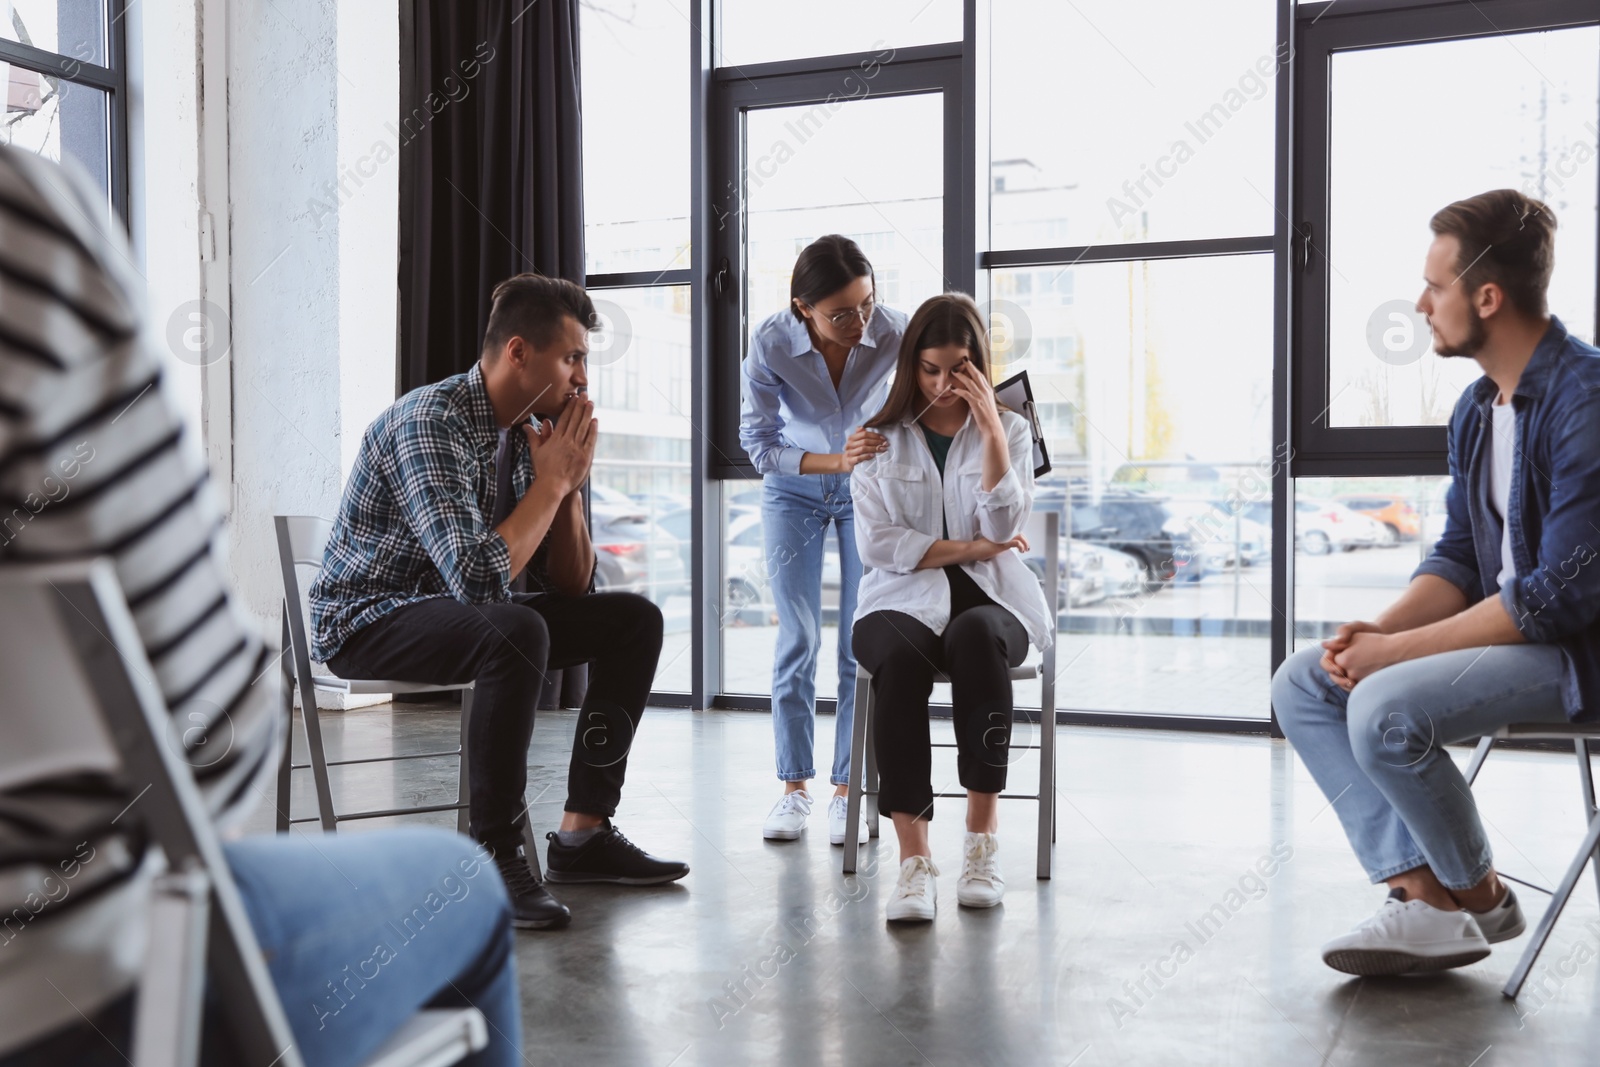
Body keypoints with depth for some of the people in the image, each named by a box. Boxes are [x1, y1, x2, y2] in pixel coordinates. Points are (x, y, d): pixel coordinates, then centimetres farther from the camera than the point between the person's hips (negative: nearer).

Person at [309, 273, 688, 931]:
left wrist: (569, 482, -8)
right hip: (367, 620, -9)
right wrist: (550, 482, -22)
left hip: (466, 615, 9)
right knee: (515, 631, -37)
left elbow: (571, 587, 6)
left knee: (632, 619, 1)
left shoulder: (527, 432, 3)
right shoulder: (429, 425, -23)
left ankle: (583, 833, 0)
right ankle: (495, 857, -25)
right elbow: (480, 578, -34)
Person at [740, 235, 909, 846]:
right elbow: (758, 442, -20)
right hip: (794, 487, 0)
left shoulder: (893, 332, -27)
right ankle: (794, 786, 10)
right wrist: (837, 461, -34)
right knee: (798, 640, -1)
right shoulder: (771, 344, -27)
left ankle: (848, 789, 6)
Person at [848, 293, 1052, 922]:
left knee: (974, 637, -38)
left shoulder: (1010, 431, 13)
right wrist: (963, 548, -5)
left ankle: (983, 839, -30)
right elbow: (874, 544, 1)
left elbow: (1004, 532, -4)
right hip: (903, 599, 0)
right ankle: (913, 858, -36)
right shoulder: (880, 439, 13)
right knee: (899, 659, -36)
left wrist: (991, 432, -9)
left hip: (988, 597, 0)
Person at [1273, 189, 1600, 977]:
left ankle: (1480, 899, -2)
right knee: (1301, 683, -2)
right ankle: (1424, 899, -8)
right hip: (1504, 630, 9)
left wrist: (1397, 650, -21)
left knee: (1385, 708, -29)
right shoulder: (1476, 408, 9)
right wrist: (1377, 630, -7)